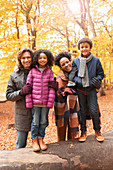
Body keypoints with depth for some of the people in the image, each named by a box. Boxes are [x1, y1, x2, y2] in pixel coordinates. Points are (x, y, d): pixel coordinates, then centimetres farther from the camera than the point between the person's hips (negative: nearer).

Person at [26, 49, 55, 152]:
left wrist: (50, 102, -5)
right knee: (35, 122, 3)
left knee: (43, 122, 10)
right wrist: (28, 102, -2)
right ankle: (34, 140, 20)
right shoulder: (32, 71, 1)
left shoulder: (50, 72, 3)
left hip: (45, 102, 1)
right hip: (35, 101, -1)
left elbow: (51, 88, 1)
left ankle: (41, 139, 26)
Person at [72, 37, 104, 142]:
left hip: (91, 89, -1)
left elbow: (101, 74, 7)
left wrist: (97, 79, -12)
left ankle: (97, 131, 22)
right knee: (82, 111, 8)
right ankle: (83, 132, 25)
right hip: (80, 90, 1)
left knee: (94, 111, -1)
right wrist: (77, 80, -10)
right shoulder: (76, 61, 1)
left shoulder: (96, 60, -2)